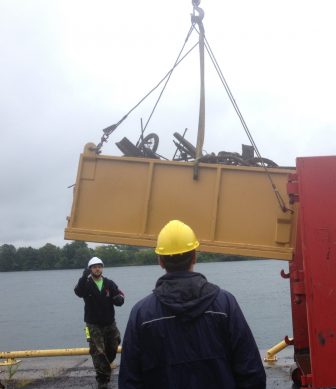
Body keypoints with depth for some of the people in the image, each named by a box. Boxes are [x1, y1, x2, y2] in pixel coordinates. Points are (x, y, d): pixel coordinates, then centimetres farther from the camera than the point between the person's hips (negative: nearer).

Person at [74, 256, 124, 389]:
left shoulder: (109, 283, 0)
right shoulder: (86, 283, -8)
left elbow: (119, 298, 1)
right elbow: (78, 292, -30)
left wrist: (119, 298, -25)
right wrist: (84, 277, -47)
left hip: (110, 323, 4)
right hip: (94, 324, -3)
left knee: (112, 349, 16)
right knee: (98, 352, -6)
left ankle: (105, 369, 43)